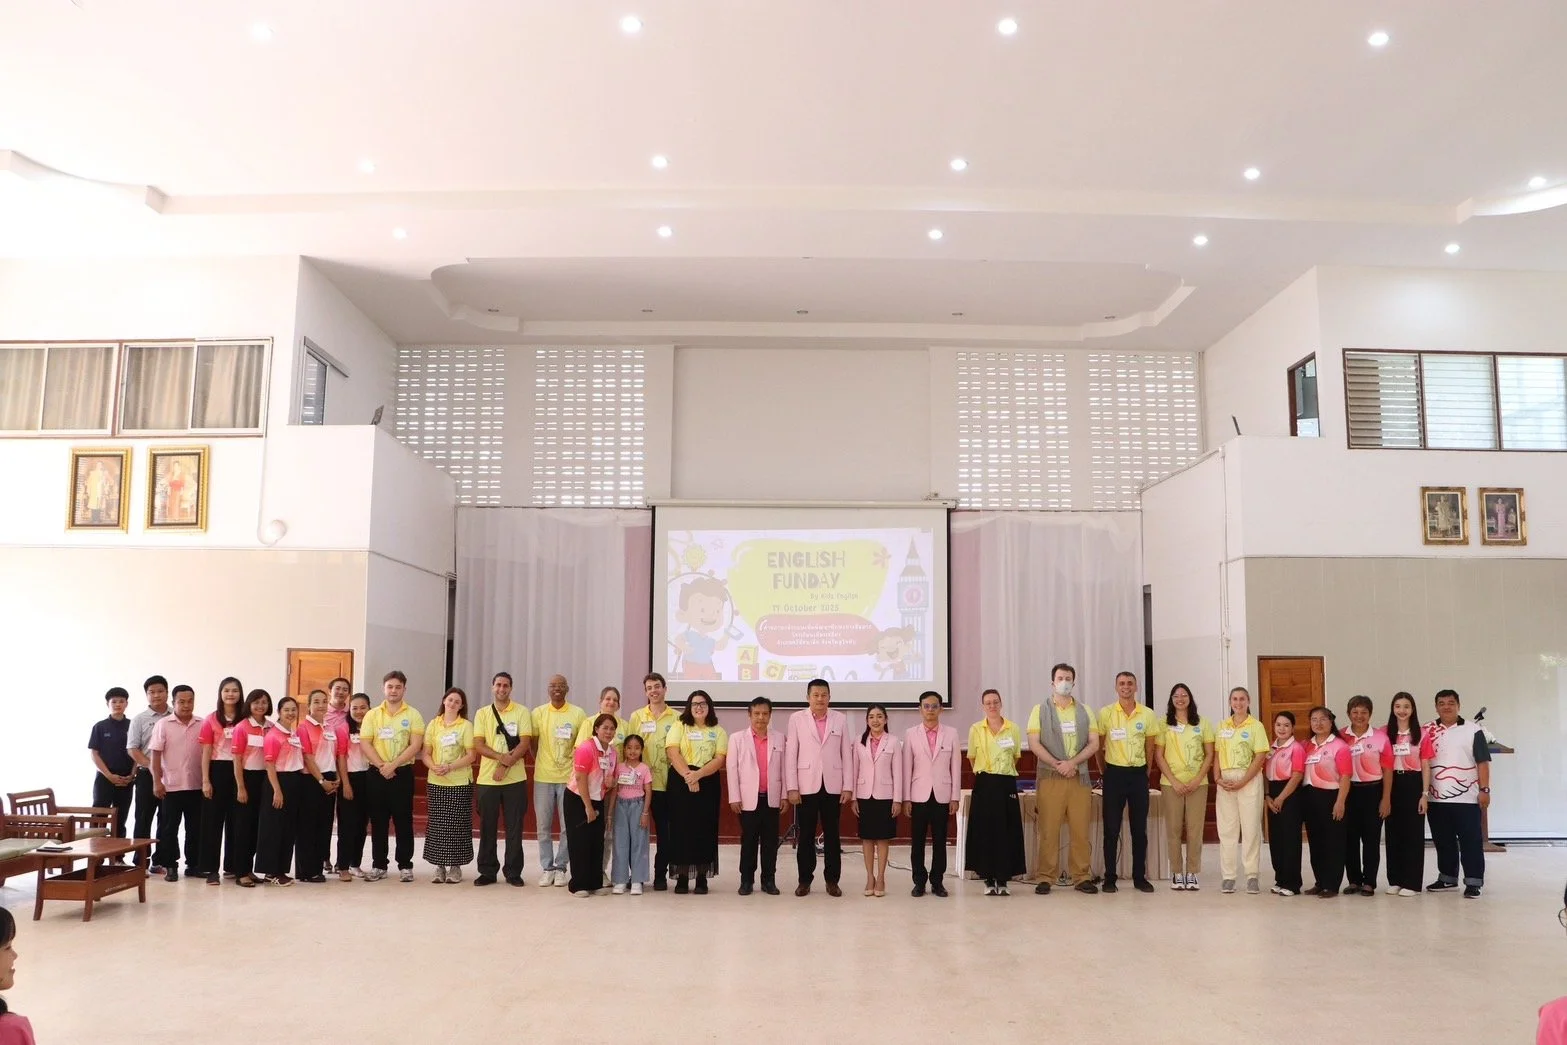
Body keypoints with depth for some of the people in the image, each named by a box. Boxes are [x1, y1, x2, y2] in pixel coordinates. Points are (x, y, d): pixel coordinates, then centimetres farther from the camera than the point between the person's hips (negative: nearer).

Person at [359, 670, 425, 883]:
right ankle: (378, 866, 15)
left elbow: (415, 745, -7)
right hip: (377, 774, 2)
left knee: (403, 821, 1)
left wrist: (393, 765, -16)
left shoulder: (413, 715, 1)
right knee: (378, 822, 6)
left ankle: (405, 866, 8)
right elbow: (364, 744, -2)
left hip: (403, 773, -2)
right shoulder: (372, 715, 7)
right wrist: (382, 765, -14)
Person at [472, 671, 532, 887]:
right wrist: (501, 757, -17)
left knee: (514, 827, 2)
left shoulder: (521, 712, 3)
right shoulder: (482, 713, 7)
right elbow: (478, 745, -1)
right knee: (487, 827, 6)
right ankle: (487, 871, 16)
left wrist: (506, 765, -15)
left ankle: (513, 872, 11)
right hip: (487, 779, 1)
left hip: (515, 778, -1)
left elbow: (524, 743, -5)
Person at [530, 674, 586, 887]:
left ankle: (561, 867, 14)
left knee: (568, 827, 2)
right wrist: (540, 762, 5)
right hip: (543, 777, 1)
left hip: (569, 777, -1)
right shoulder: (538, 713, 3)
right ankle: (547, 867, 15)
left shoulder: (577, 714, 0)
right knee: (543, 826, 5)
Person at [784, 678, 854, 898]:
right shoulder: (797, 719, 1)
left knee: (832, 835, 7)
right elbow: (790, 755, -1)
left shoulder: (840, 719, 5)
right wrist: (792, 788, -6)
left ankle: (832, 880, 16)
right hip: (806, 787, -1)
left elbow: (847, 754, 4)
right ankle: (804, 880, 15)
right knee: (806, 836, 5)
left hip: (833, 787, 1)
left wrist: (848, 787, -1)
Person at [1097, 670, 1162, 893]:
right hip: (1114, 773, -2)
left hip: (1138, 774, 2)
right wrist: (1104, 768, 6)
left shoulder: (1148, 714, 1)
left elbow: (1150, 746, 10)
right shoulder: (1105, 713, -4)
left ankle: (1140, 877, 17)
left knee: (1140, 828, 6)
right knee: (1111, 828, 1)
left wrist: (1146, 769, 12)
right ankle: (1109, 878, 8)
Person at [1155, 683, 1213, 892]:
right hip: (1171, 783, -1)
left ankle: (1192, 874, 7)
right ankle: (1176, 874, 7)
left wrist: (1197, 780, -6)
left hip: (1197, 783, 1)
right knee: (1173, 829, 0)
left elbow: (1209, 754, 6)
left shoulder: (1202, 723, 7)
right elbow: (1158, 755, 0)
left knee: (1195, 829, -1)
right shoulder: (1164, 724, 3)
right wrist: (1174, 781, -8)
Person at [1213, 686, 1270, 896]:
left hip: (1249, 780, -3)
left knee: (1251, 827, -1)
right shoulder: (1222, 726, 12)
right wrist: (1217, 778, -5)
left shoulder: (1256, 726, 0)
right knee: (1226, 829, 4)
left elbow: (1260, 757, -7)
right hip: (1225, 781, 3)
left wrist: (1242, 782, -13)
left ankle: (1252, 875, 6)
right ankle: (1228, 876, 9)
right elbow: (1216, 755, 11)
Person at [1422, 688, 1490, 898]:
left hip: (1466, 798, -3)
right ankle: (1447, 877, 23)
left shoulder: (1473, 730, -1)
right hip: (1436, 799, 3)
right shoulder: (1427, 732, 7)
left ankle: (1473, 882, 6)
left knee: (1471, 841, 0)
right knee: (1443, 842, 12)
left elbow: (1482, 762, -2)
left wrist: (1484, 790, -9)